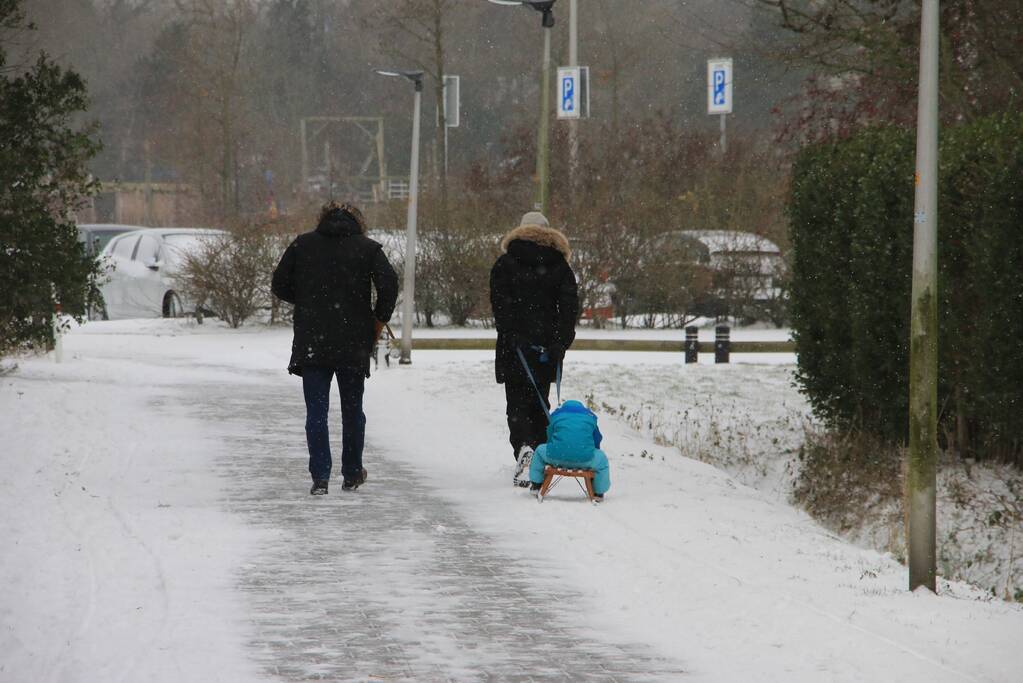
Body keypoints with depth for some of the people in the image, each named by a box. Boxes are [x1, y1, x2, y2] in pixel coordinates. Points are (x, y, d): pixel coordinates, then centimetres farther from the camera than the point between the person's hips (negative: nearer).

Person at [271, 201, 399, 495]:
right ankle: (352, 474, 22)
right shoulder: (367, 248, 0)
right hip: (353, 344, 0)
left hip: (311, 342, 0)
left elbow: (280, 286, 6)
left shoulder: (302, 245, 5)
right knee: (352, 409, 14)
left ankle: (320, 476, -9)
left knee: (316, 410, 1)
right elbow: (389, 284, -13)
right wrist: (379, 319, 1)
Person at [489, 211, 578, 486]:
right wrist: (560, 342, -4)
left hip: (514, 347, -2)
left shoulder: (505, 264, 3)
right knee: (538, 402, 13)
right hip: (546, 347, 2)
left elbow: (500, 304, -9)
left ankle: (523, 447, -27)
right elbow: (569, 306, 0)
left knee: (517, 402, -2)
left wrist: (511, 335, -13)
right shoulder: (560, 266, 9)